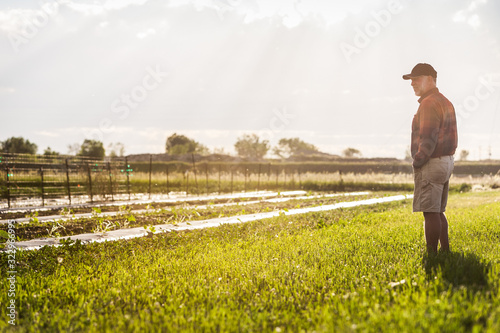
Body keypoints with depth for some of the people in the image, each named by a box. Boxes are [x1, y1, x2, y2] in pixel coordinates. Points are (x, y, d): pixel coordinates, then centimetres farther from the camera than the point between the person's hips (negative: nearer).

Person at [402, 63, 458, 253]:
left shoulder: (429, 104, -16)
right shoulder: (445, 103, 15)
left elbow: (428, 139, -23)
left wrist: (417, 162, -12)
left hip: (430, 165, -10)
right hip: (446, 162, 10)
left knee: (430, 212, -5)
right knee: (437, 212, 15)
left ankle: (432, 256, -2)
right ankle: (445, 251, 19)